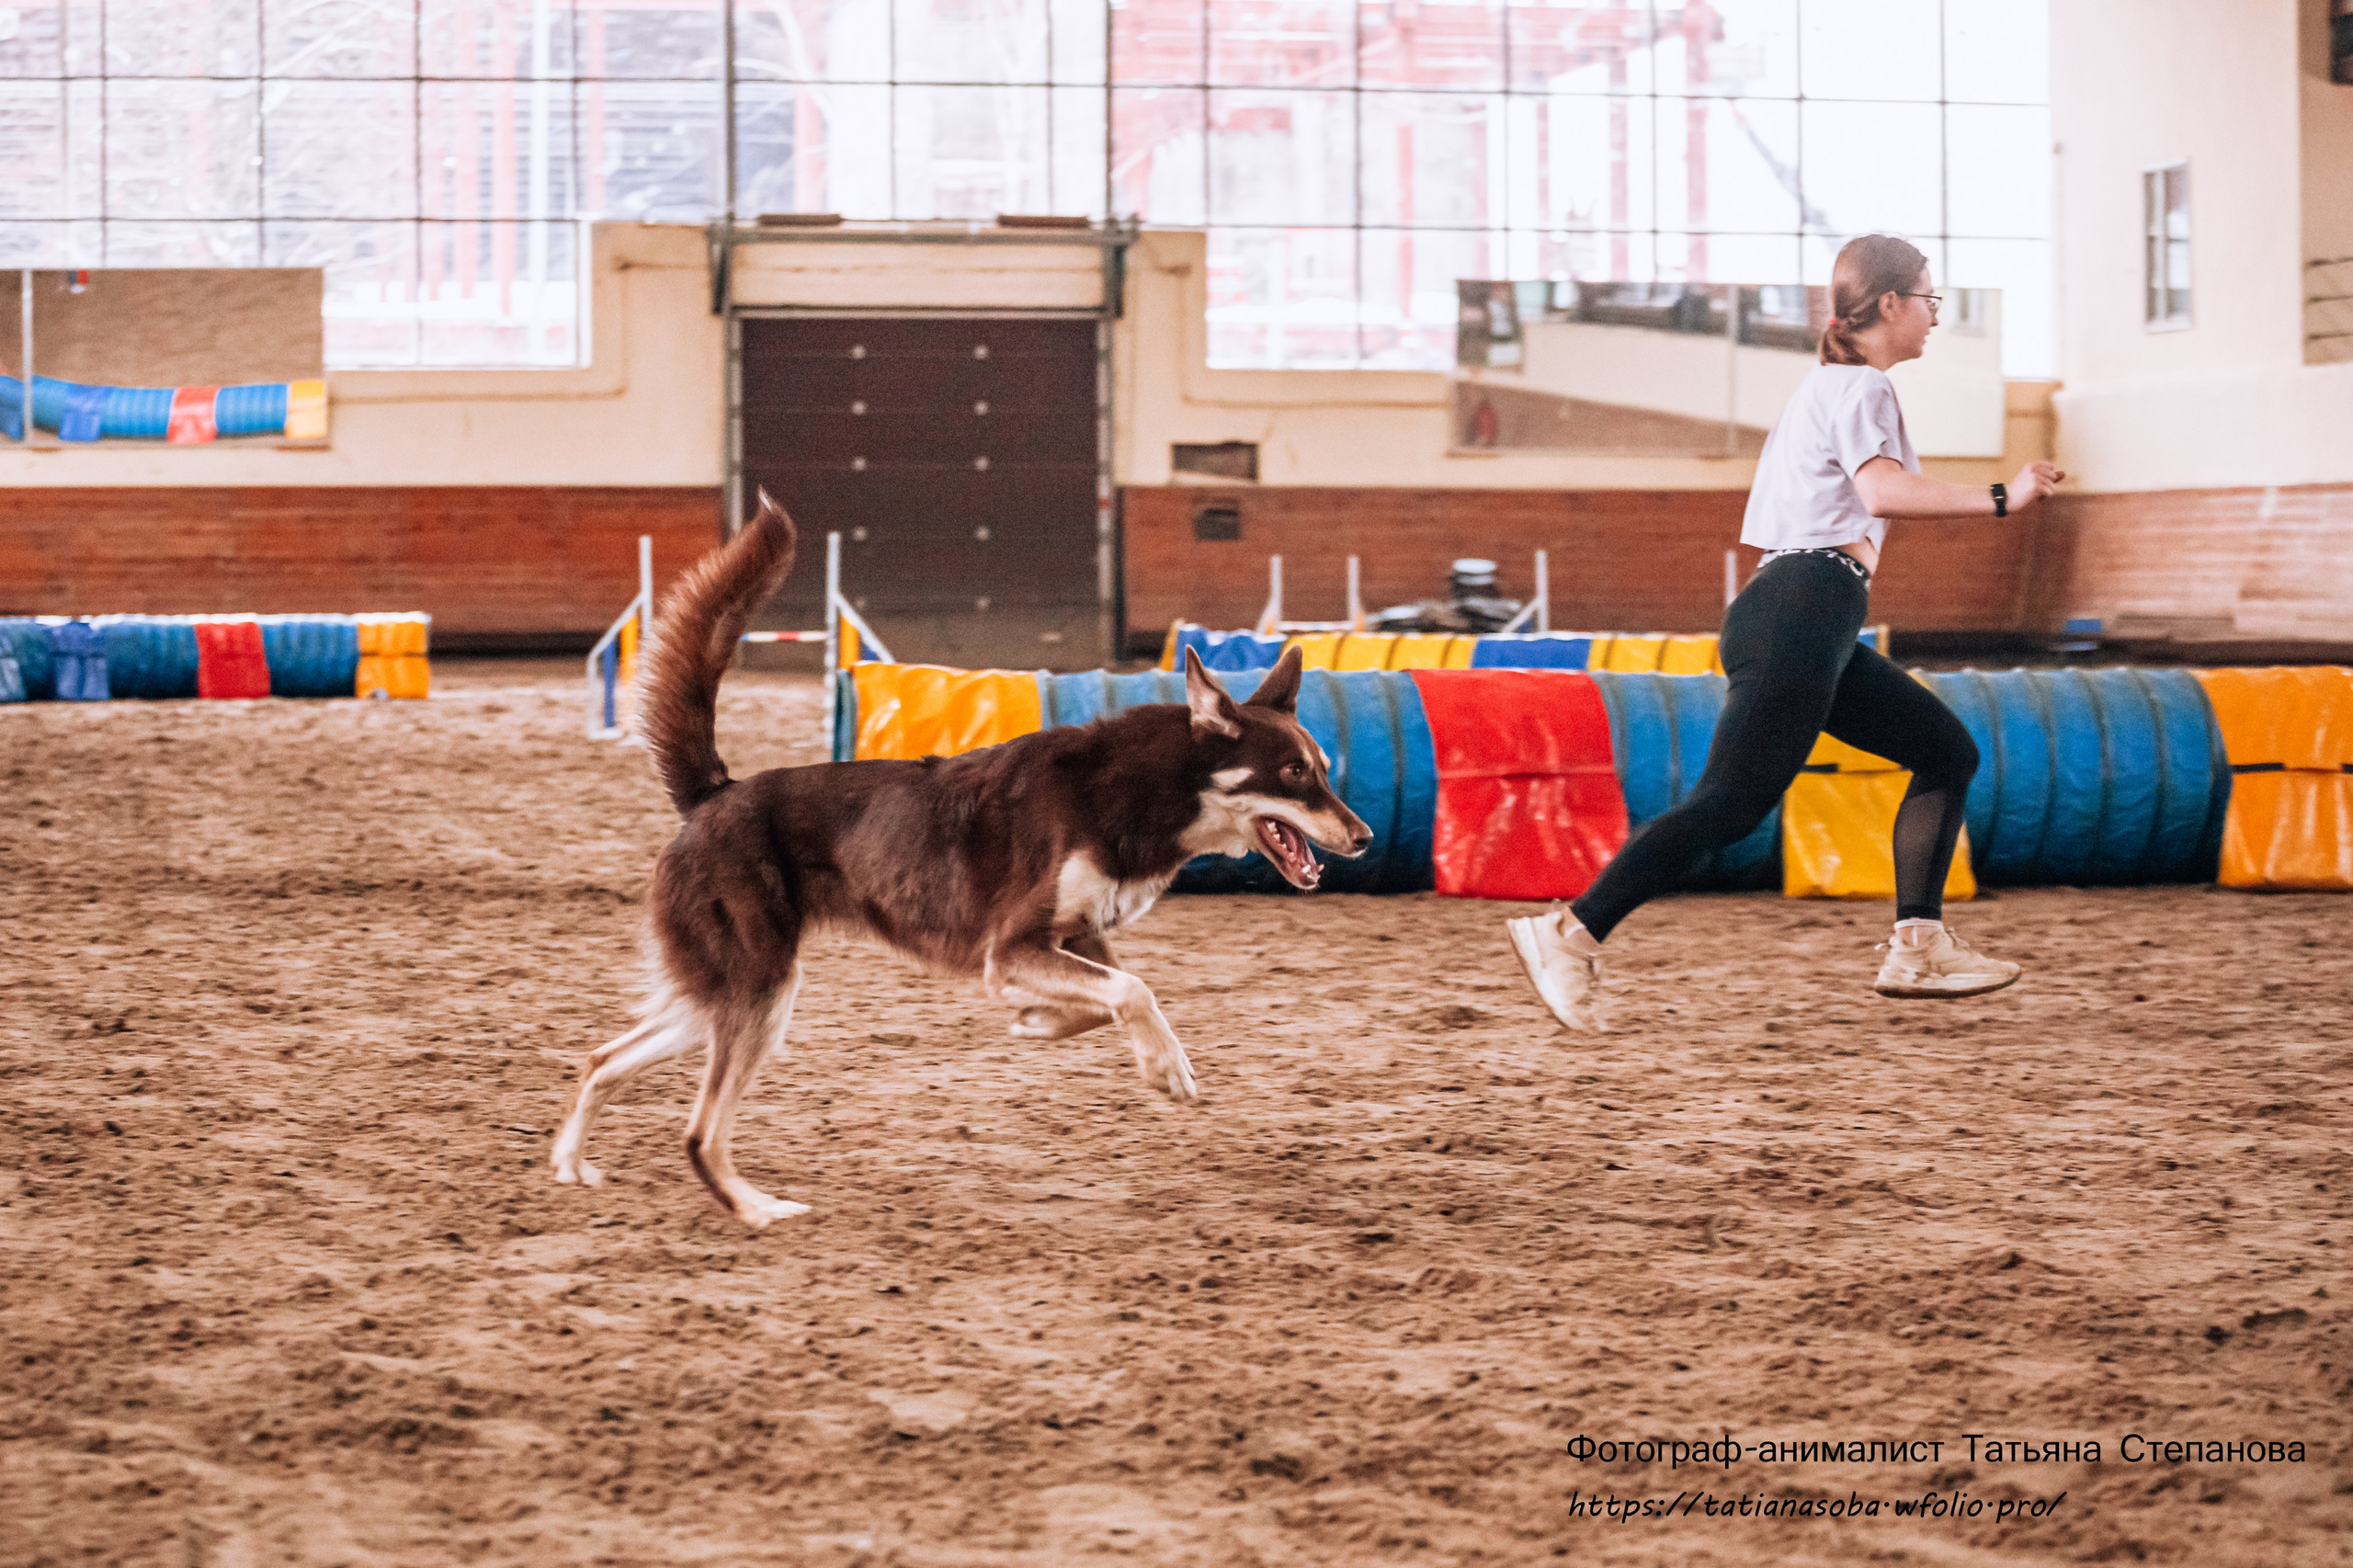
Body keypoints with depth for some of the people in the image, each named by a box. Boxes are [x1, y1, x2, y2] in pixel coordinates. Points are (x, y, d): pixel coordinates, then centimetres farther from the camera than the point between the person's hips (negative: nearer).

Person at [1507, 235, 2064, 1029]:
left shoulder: (1832, 385, 24)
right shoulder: (1861, 386, -6)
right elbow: (1884, 490, -24)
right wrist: (1999, 499, -23)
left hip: (1815, 628, 11)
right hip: (1802, 613, -11)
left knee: (1949, 752, 11)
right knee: (1733, 802, -16)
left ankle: (1917, 947, 5)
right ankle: (1570, 935, -19)